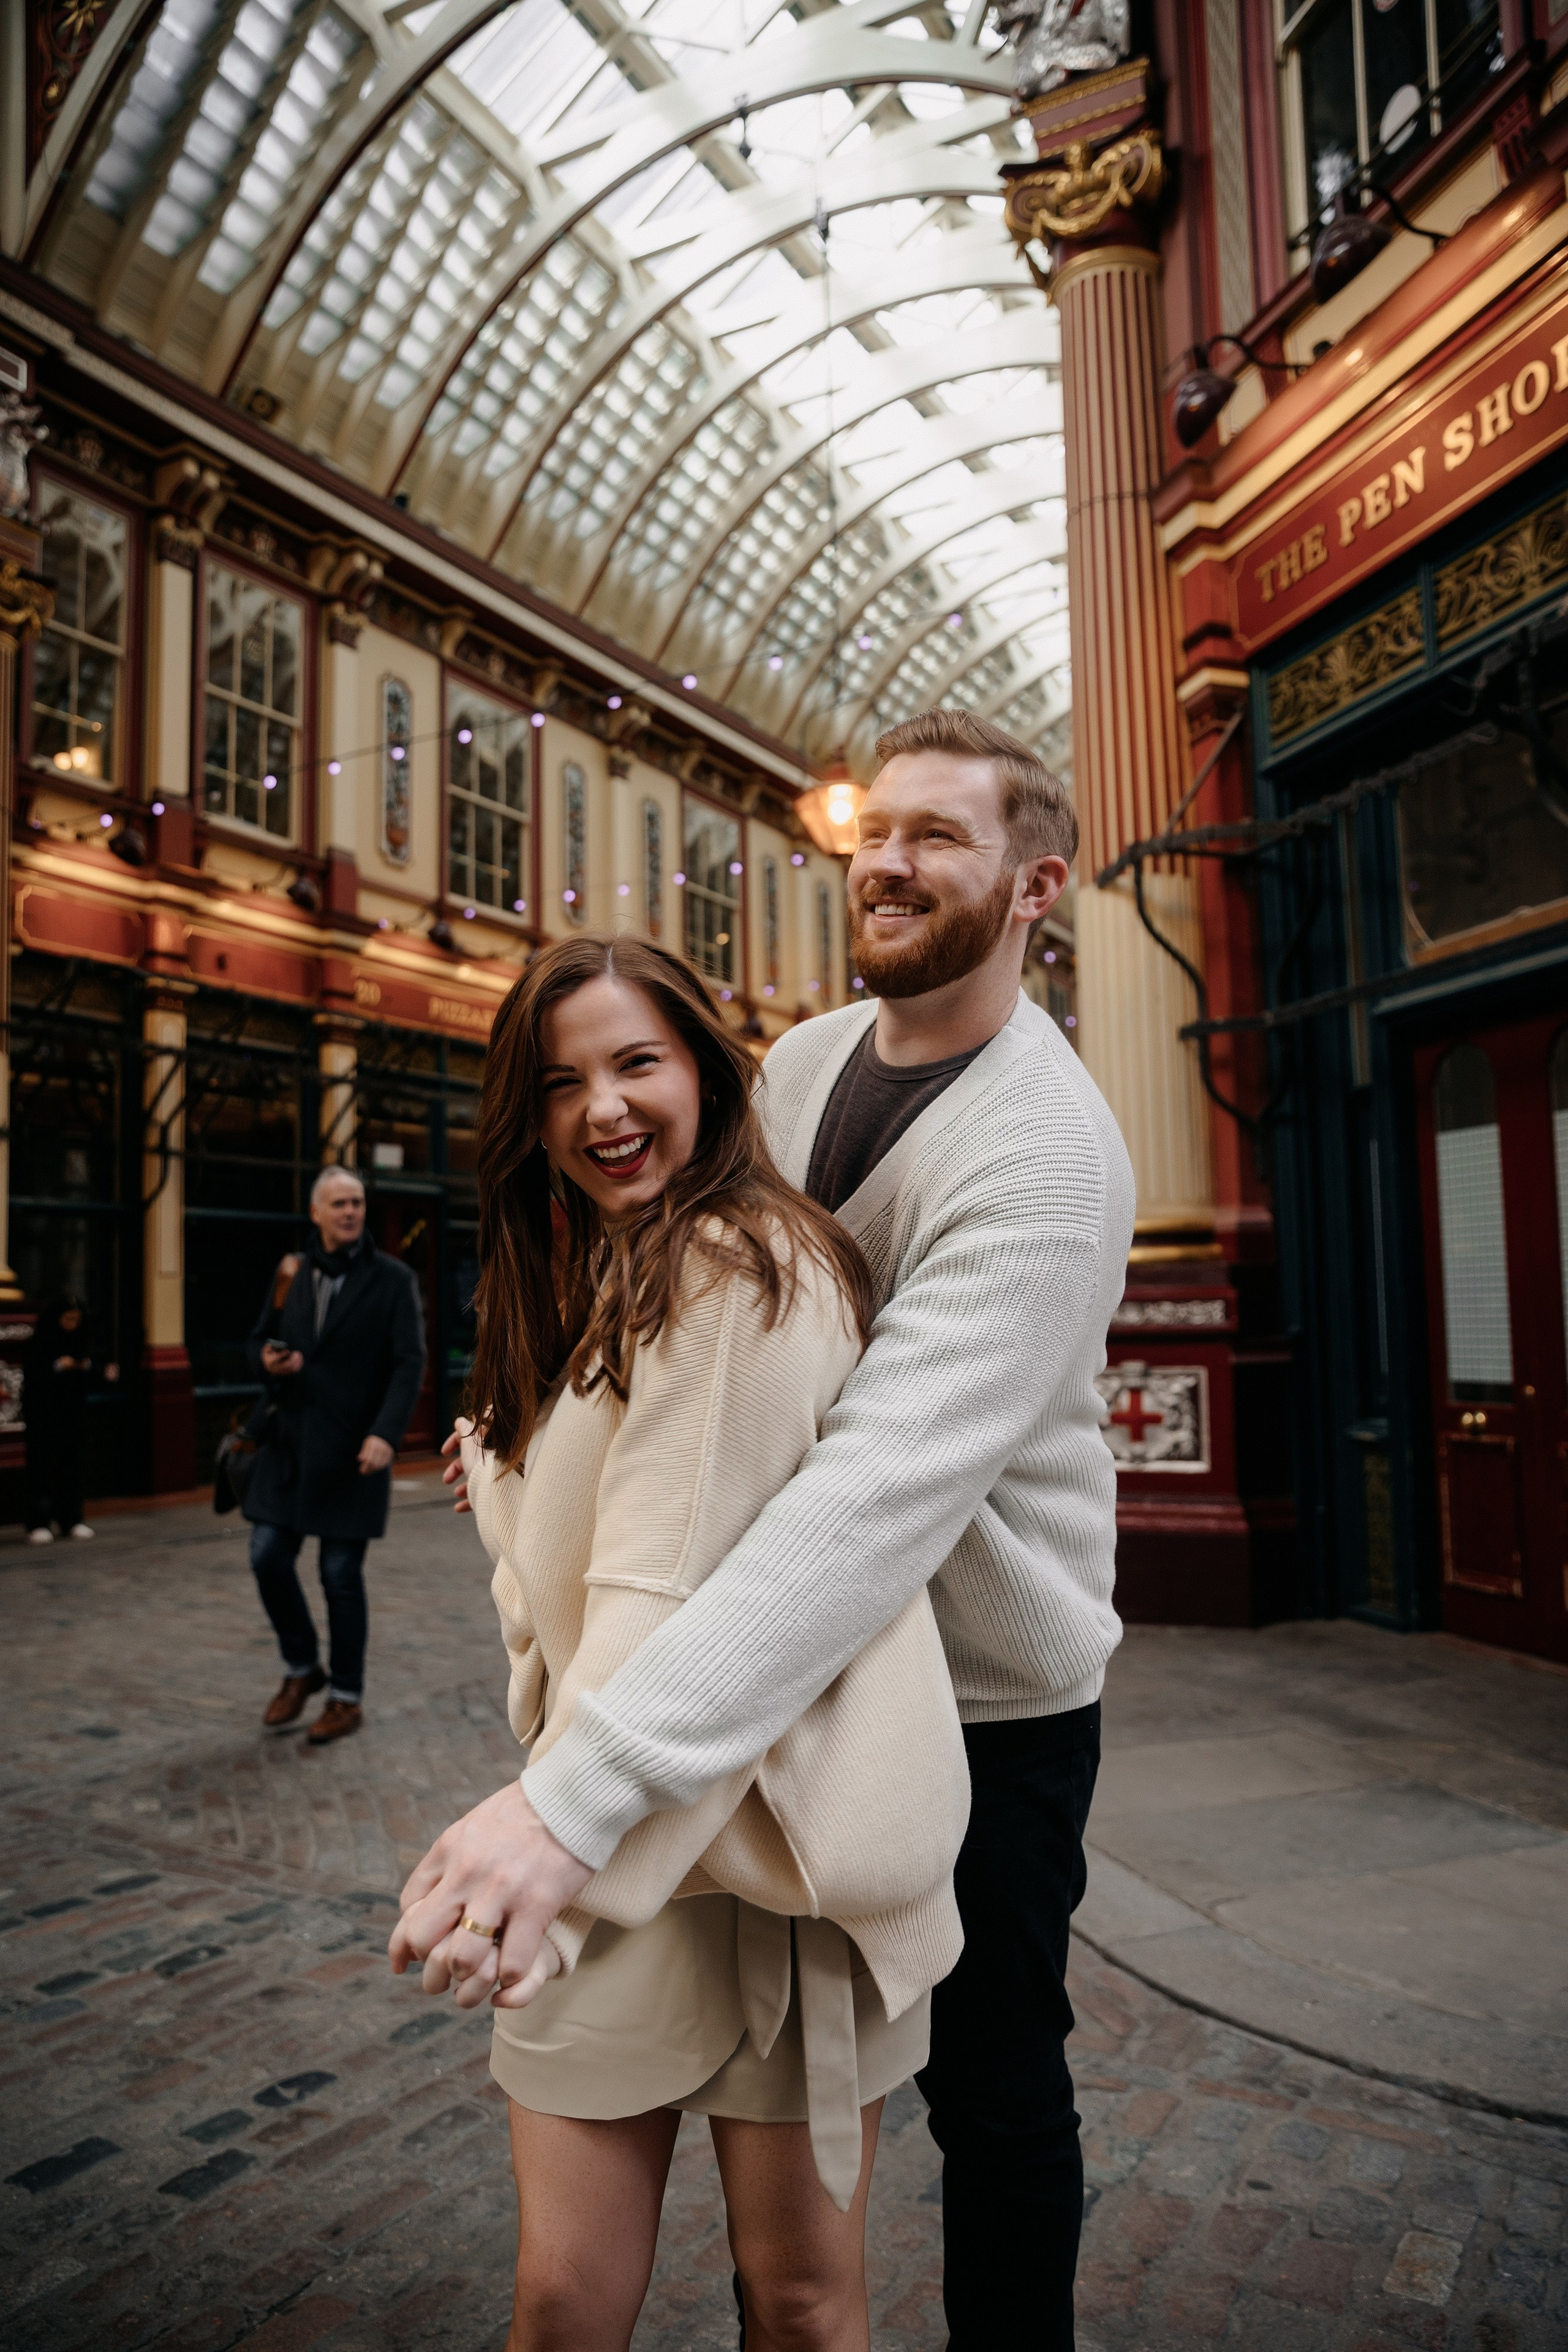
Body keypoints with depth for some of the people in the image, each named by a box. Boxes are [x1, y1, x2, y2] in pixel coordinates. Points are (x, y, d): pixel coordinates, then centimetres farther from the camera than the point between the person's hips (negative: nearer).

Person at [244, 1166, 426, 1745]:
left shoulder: (392, 1279, -4)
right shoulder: (292, 1274, 9)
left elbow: (409, 1364, -10)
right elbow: (260, 1339, 19)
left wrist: (386, 1434, -22)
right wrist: (268, 1360, -7)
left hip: (352, 1448, -4)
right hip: (290, 1440, 5)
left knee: (342, 1573, 1)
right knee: (269, 1556, 4)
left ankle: (347, 1698, 17)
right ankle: (301, 1667, 28)